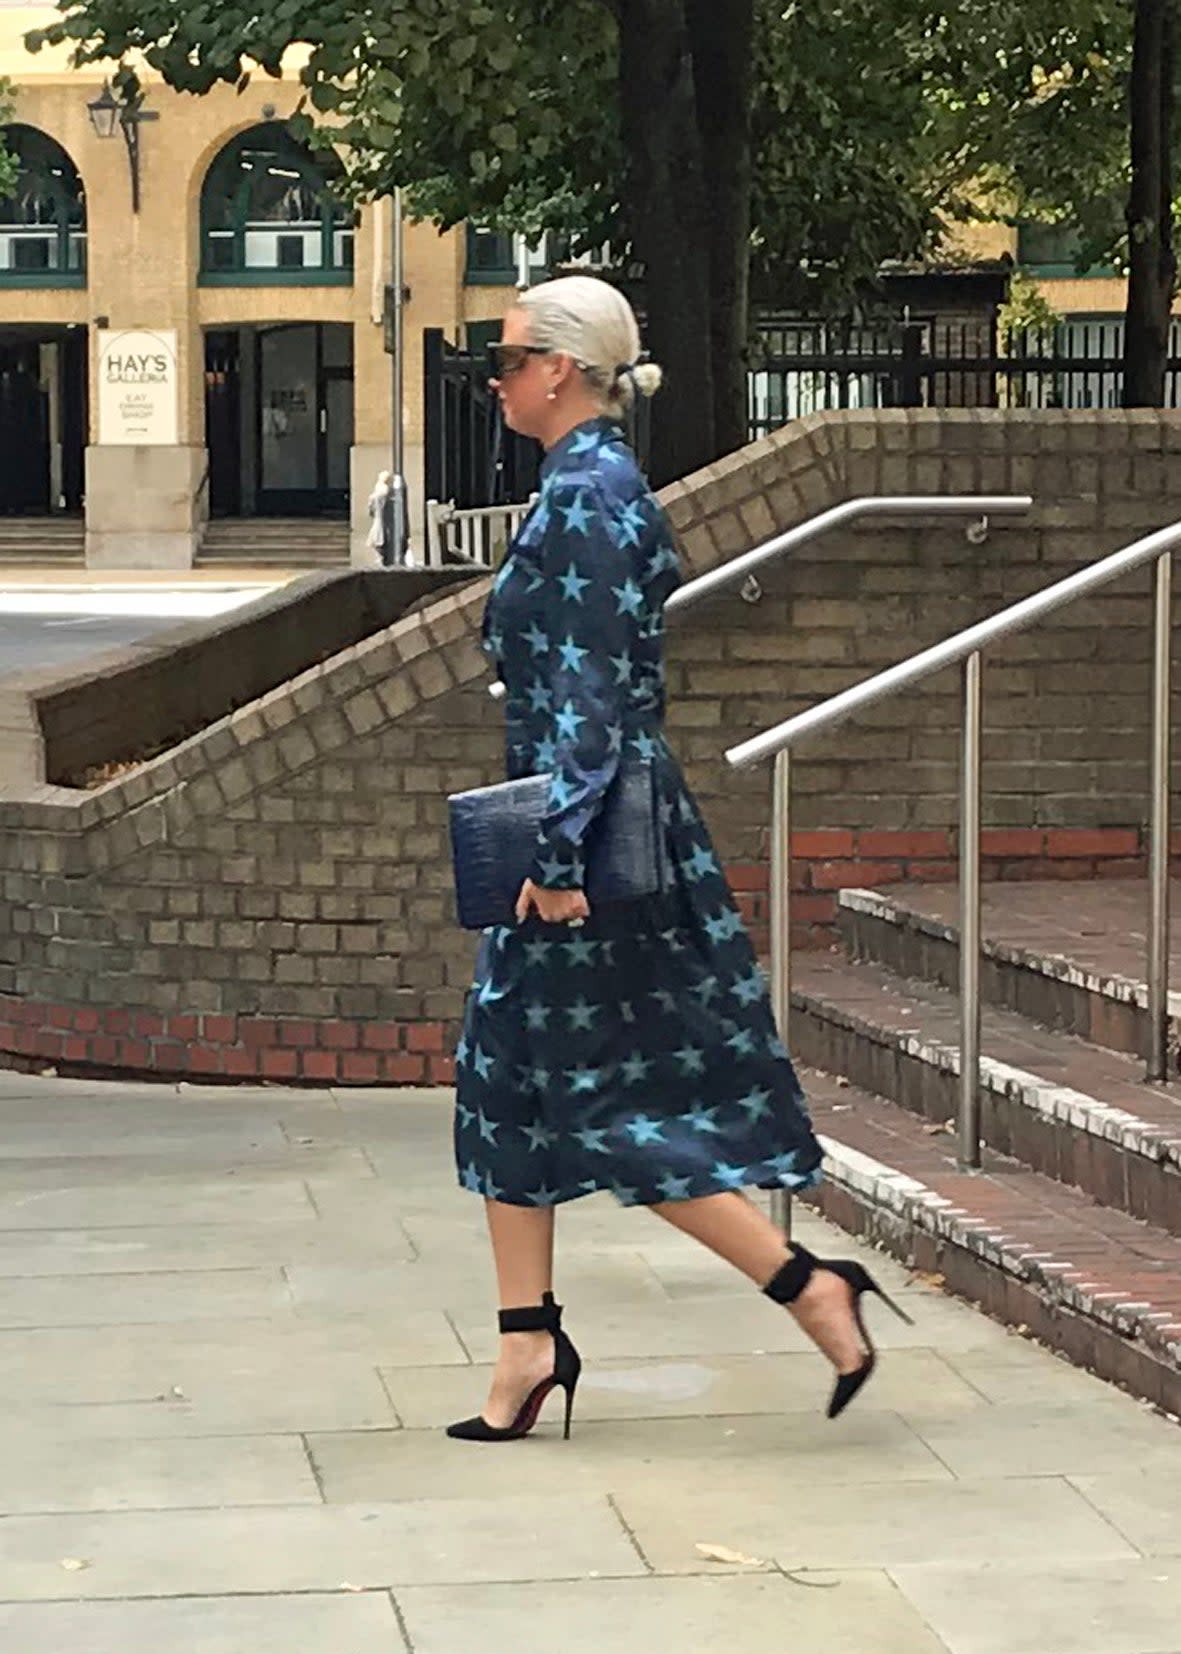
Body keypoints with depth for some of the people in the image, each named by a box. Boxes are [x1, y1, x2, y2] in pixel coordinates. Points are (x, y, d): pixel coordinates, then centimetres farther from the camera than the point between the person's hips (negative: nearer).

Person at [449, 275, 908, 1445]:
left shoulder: (584, 496, -17)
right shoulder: (599, 485, 13)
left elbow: (590, 691, -22)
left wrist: (559, 854, -23)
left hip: (597, 842, -10)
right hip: (575, 832, 10)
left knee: (609, 1096, -4)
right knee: (506, 1076, 10)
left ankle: (812, 1290, 2)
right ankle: (529, 1341, 14)